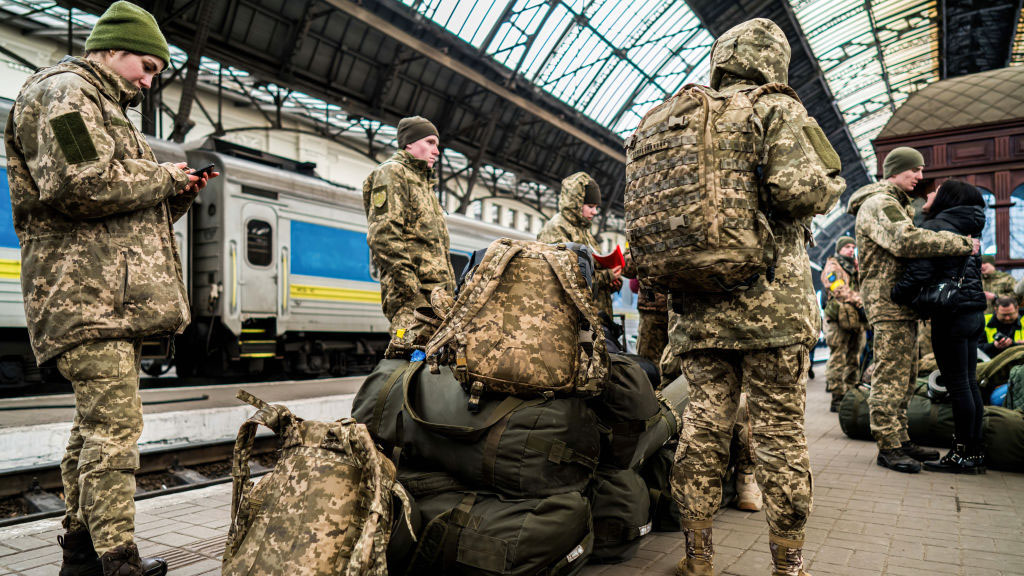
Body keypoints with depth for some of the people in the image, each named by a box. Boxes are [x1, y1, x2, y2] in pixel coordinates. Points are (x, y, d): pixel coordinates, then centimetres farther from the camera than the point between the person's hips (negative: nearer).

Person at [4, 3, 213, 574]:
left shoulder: (108, 109, 28)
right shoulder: (64, 92, -3)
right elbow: (79, 185, -22)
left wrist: (177, 196, 12)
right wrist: (161, 177, -9)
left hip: (118, 298, 10)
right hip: (88, 294, -10)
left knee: (98, 420, 13)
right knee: (115, 424, -12)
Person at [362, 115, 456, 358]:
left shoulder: (423, 183, 31)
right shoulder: (391, 172, 2)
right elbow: (382, 234, -13)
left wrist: (449, 290, 22)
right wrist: (408, 281, -21)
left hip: (436, 296, 9)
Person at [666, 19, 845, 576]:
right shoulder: (778, 109, 0)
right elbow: (797, 189, -16)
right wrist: (832, 184, 5)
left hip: (699, 306, 5)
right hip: (769, 301, -5)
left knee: (703, 422, 8)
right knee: (779, 430, 3)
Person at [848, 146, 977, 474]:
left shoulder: (897, 205, 25)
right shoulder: (878, 204, -11)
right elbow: (906, 241, -26)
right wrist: (962, 244, -20)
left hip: (903, 302, 11)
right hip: (887, 300, -11)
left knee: (904, 376, 13)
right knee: (890, 375, -9)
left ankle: (900, 439, 21)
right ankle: (888, 447, -4)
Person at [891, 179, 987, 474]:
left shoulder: (934, 227, -11)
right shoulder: (964, 228, 16)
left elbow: (919, 272, -20)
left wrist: (897, 298, -6)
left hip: (953, 314, -9)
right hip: (974, 312, 9)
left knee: (957, 385, -3)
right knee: (969, 383, 13)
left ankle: (962, 455, 5)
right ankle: (975, 452, 20)